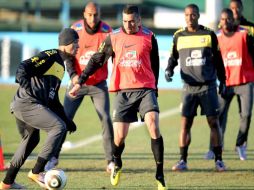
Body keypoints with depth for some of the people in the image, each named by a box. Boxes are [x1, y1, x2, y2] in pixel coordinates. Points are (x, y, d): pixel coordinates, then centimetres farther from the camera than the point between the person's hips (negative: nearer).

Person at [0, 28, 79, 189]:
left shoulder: (61, 65, 23)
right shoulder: (51, 56, -8)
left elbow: (53, 98, 29)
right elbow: (24, 67, -19)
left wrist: (66, 119, 26)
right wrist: (27, 87, -29)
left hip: (22, 106, 11)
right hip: (27, 103, -11)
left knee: (32, 140, 23)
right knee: (59, 127, -16)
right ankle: (37, 172, -12)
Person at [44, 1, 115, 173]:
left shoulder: (107, 31, -9)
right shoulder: (75, 29, -7)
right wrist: (73, 75, -15)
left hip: (99, 84, -1)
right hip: (78, 82, 1)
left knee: (106, 119, -12)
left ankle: (111, 161, -3)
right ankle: (54, 157, 14)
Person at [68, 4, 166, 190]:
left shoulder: (149, 37, 2)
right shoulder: (114, 37, 3)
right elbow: (96, 60, 10)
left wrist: (154, 88, 20)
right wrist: (80, 82, 8)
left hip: (145, 89, -1)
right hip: (123, 91, 1)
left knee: (154, 128, -20)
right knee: (119, 136, -4)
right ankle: (117, 165, 30)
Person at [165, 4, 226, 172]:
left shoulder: (209, 35, 1)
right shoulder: (179, 36, 4)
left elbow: (217, 59, 9)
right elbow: (174, 57, 15)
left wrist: (222, 80, 12)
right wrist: (169, 70, -4)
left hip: (208, 86, -1)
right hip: (189, 87, 1)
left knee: (214, 122, -2)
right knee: (185, 123, -2)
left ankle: (219, 160, 4)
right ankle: (183, 161, 3)